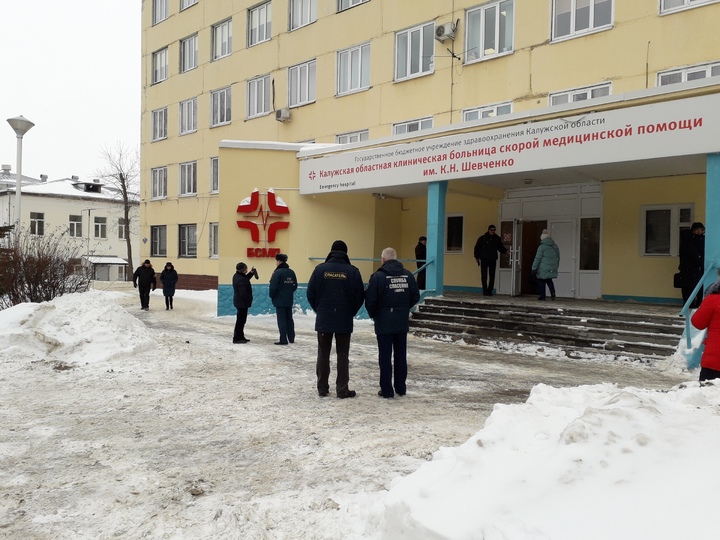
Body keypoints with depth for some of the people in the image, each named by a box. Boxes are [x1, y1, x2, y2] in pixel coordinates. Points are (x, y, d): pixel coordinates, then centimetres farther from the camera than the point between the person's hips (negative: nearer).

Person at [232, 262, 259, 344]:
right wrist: (249, 300, -12)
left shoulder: (237, 276, 6)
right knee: (241, 320, -3)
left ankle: (240, 337, 28)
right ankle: (237, 338, 2)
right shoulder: (241, 280, -25)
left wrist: (251, 273, 11)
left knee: (241, 320, 18)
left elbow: (246, 278, 23)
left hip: (238, 301, 11)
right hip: (242, 302, -11)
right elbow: (243, 293, -25)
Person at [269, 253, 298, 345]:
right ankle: (291, 338, 22)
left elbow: (273, 286, -19)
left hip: (280, 300, -7)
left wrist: (271, 295, -3)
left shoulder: (278, 272, -16)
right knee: (289, 319, 15)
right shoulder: (291, 272, 6)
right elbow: (295, 285, 12)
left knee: (281, 320, -3)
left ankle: (283, 339, -2)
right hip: (289, 300, 7)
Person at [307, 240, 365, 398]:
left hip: (323, 319, 1)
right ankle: (342, 389, 8)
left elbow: (310, 294, -1)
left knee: (323, 354, 11)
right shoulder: (353, 271, -7)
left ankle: (322, 388, 17)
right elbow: (359, 297, -4)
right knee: (342, 355, 7)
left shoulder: (320, 269, -4)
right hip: (344, 320, -1)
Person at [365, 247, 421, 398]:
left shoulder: (378, 276, -13)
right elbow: (416, 297, 5)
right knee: (401, 355, 14)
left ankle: (386, 390, 7)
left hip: (384, 323, -4)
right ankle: (401, 388, 22)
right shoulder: (408, 275, 1)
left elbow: (370, 300, -13)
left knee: (385, 357, 3)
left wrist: (373, 315, 5)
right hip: (402, 323, 4)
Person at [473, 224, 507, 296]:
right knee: (484, 276, -3)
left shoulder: (497, 238, 6)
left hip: (493, 260, 3)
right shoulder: (482, 238, -2)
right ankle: (485, 291, 4)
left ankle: (490, 291, 10)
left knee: (492, 276, 3)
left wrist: (506, 251, -3)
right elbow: (477, 248, 3)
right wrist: (477, 257, 0)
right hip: (484, 260, -3)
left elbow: (500, 247, 15)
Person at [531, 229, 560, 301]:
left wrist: (534, 268, -8)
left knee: (541, 281, 6)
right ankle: (553, 292, 3)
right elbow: (558, 258, 18)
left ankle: (542, 296, 8)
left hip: (543, 269, -6)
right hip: (552, 269, 6)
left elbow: (537, 259, -11)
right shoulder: (555, 247, 10)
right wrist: (556, 267, 28)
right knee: (549, 280, 21)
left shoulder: (542, 247, -10)